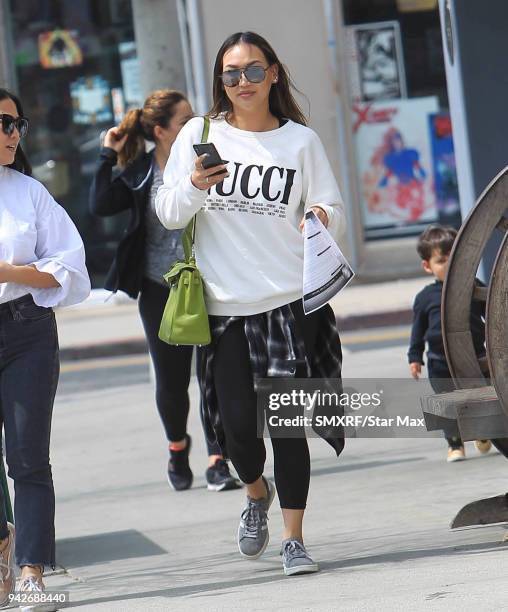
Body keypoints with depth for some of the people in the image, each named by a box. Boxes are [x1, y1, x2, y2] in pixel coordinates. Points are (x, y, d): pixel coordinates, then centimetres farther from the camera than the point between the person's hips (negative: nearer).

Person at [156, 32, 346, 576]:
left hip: (289, 301, -1)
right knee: (237, 423, -1)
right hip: (223, 304, 1)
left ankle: (294, 540, 2)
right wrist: (194, 186, -16)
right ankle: (256, 492, 32)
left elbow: (332, 209, 7)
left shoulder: (300, 140, 6)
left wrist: (323, 216, -16)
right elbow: (167, 212, 5)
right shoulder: (199, 135, 6)